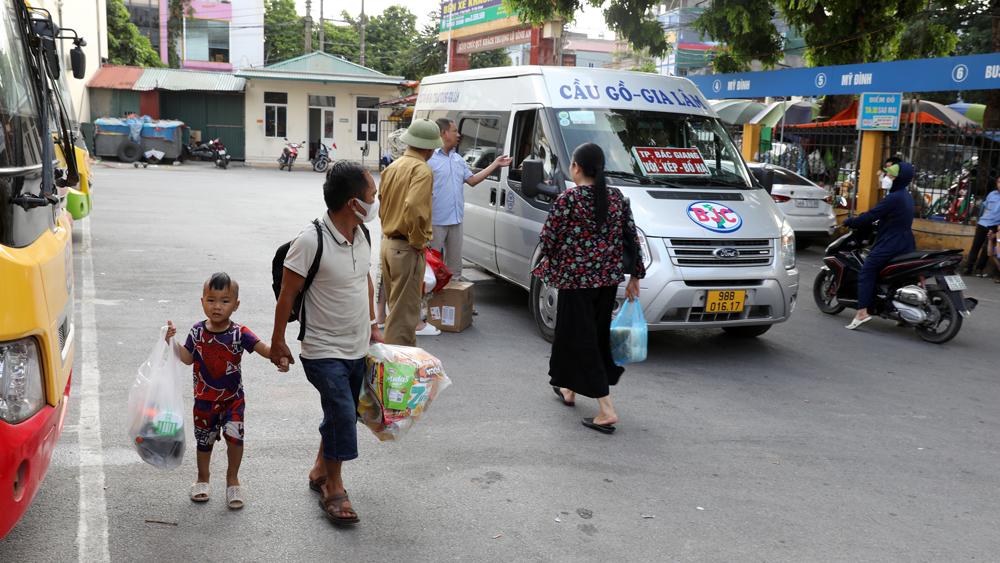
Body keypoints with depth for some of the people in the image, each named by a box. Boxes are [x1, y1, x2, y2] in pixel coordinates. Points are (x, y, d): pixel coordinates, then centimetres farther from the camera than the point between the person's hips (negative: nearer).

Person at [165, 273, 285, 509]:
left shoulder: (239, 334, -15)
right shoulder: (198, 331, -7)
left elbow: (263, 348, -26)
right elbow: (188, 358, 2)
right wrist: (172, 341, -11)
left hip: (233, 398, -2)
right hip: (205, 398, 2)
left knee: (234, 435, -15)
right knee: (204, 439, 17)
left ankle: (232, 479, 9)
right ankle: (202, 479, 40)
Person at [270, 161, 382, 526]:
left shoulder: (362, 235, -1)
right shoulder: (311, 242, -23)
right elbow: (287, 294, -14)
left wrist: (372, 326, 17)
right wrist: (277, 342, -7)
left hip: (357, 348, 8)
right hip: (323, 351, -7)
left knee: (341, 415, 18)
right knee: (343, 414, -13)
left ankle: (321, 470, 39)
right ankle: (334, 488, 6)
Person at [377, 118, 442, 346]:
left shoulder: (393, 166, 12)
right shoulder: (422, 170, -16)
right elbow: (413, 208, -29)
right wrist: (419, 241, -18)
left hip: (387, 243, 9)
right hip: (406, 249, -9)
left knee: (396, 307, 21)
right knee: (404, 312, -2)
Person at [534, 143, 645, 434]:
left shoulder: (568, 198, -11)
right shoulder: (617, 198, 4)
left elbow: (549, 238, -8)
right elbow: (632, 238, 6)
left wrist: (548, 265, 12)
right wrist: (635, 276, 14)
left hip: (576, 277, -6)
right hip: (609, 278, 6)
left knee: (581, 337, 0)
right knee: (597, 334, 19)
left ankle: (607, 410, -7)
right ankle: (569, 388, 39)